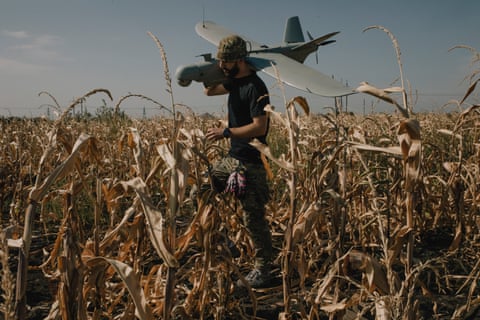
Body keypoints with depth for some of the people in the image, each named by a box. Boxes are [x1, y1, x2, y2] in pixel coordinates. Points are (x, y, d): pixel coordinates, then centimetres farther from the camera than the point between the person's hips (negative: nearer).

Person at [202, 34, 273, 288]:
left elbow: (260, 127, -24)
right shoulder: (234, 81, 10)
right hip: (233, 158, 10)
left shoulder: (255, 87, -18)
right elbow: (209, 91, 25)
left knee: (253, 219, -4)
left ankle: (262, 271, 9)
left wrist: (225, 132, -23)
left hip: (250, 163, -10)